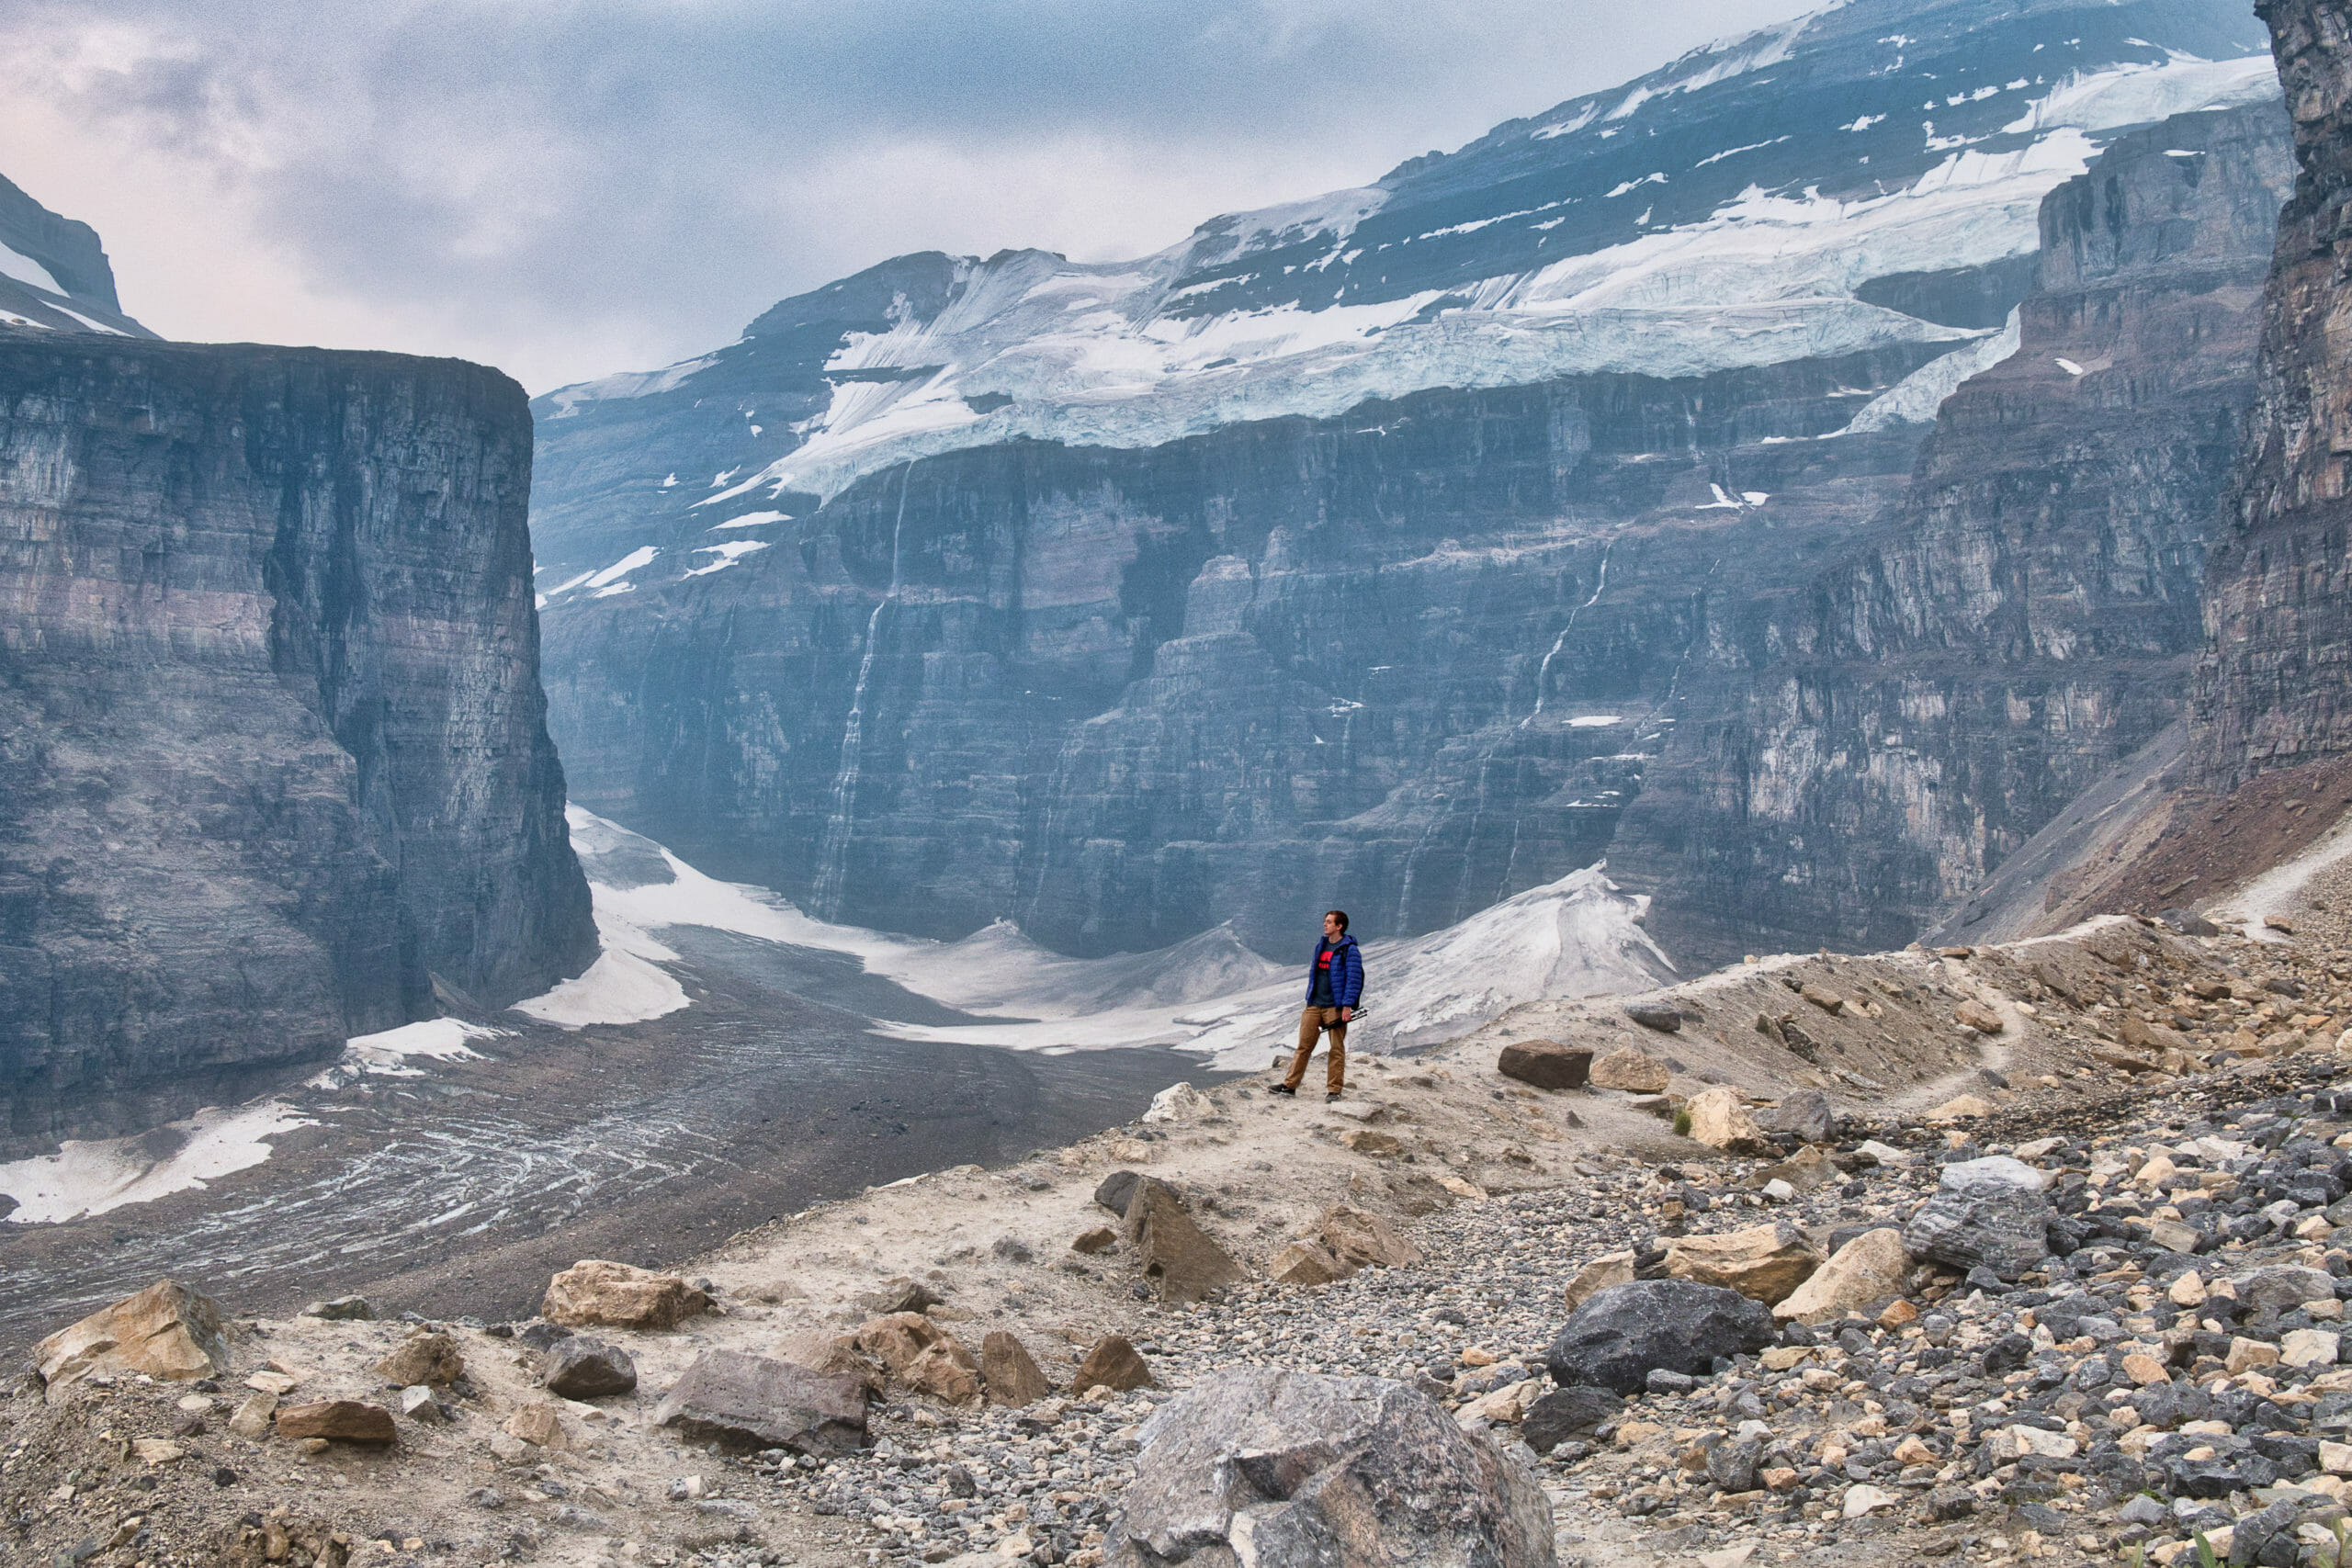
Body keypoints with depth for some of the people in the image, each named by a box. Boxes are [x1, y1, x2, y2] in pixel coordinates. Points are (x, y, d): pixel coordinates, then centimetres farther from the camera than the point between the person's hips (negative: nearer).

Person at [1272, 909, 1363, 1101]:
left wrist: (1347, 1006, -17)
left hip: (1335, 1007, -6)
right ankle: (1290, 1085, 6)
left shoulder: (1349, 950, -7)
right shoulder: (1321, 946, 15)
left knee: (1337, 1048, 0)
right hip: (1314, 1006, 6)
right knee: (1304, 1045, 4)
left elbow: (1353, 979, -11)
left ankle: (1334, 1089, 6)